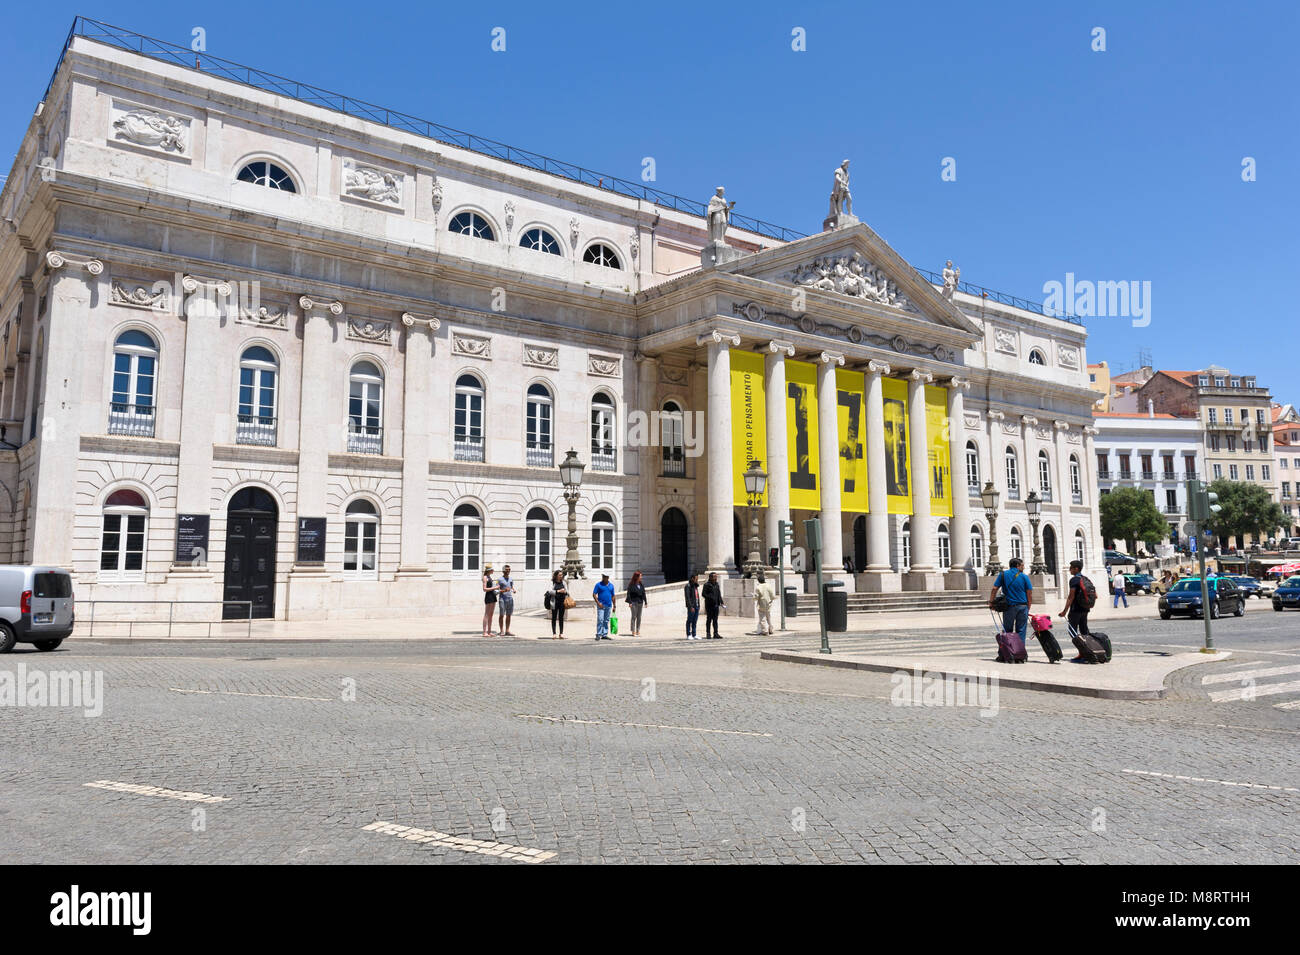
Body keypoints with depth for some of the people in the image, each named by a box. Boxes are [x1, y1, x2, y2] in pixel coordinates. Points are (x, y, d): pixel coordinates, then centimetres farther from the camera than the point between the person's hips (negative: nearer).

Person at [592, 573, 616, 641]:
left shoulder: (611, 585, 12)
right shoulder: (598, 585, -1)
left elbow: (613, 596, 16)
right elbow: (594, 594, -3)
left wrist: (614, 606, 13)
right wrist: (598, 603, -13)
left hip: (609, 606, 4)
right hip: (601, 605, -4)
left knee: (606, 621, 8)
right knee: (600, 620, -10)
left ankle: (604, 635, 13)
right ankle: (598, 635, -6)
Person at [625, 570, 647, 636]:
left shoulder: (641, 584, 9)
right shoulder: (631, 584, -8)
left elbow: (644, 593, 11)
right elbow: (628, 594, -9)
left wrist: (645, 602, 6)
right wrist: (630, 602, -15)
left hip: (640, 602, 6)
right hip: (633, 602, -6)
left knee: (639, 617, 8)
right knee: (634, 617, -3)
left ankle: (638, 631, 13)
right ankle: (633, 632, 2)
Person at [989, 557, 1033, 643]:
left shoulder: (1003, 574, 3)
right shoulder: (1024, 576, 2)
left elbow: (994, 589, -4)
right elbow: (1029, 594, 0)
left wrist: (991, 602, 1)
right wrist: (1028, 609, 8)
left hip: (1009, 607, 0)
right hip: (1022, 607, 0)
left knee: (1007, 631, 9)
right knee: (1021, 631, 6)